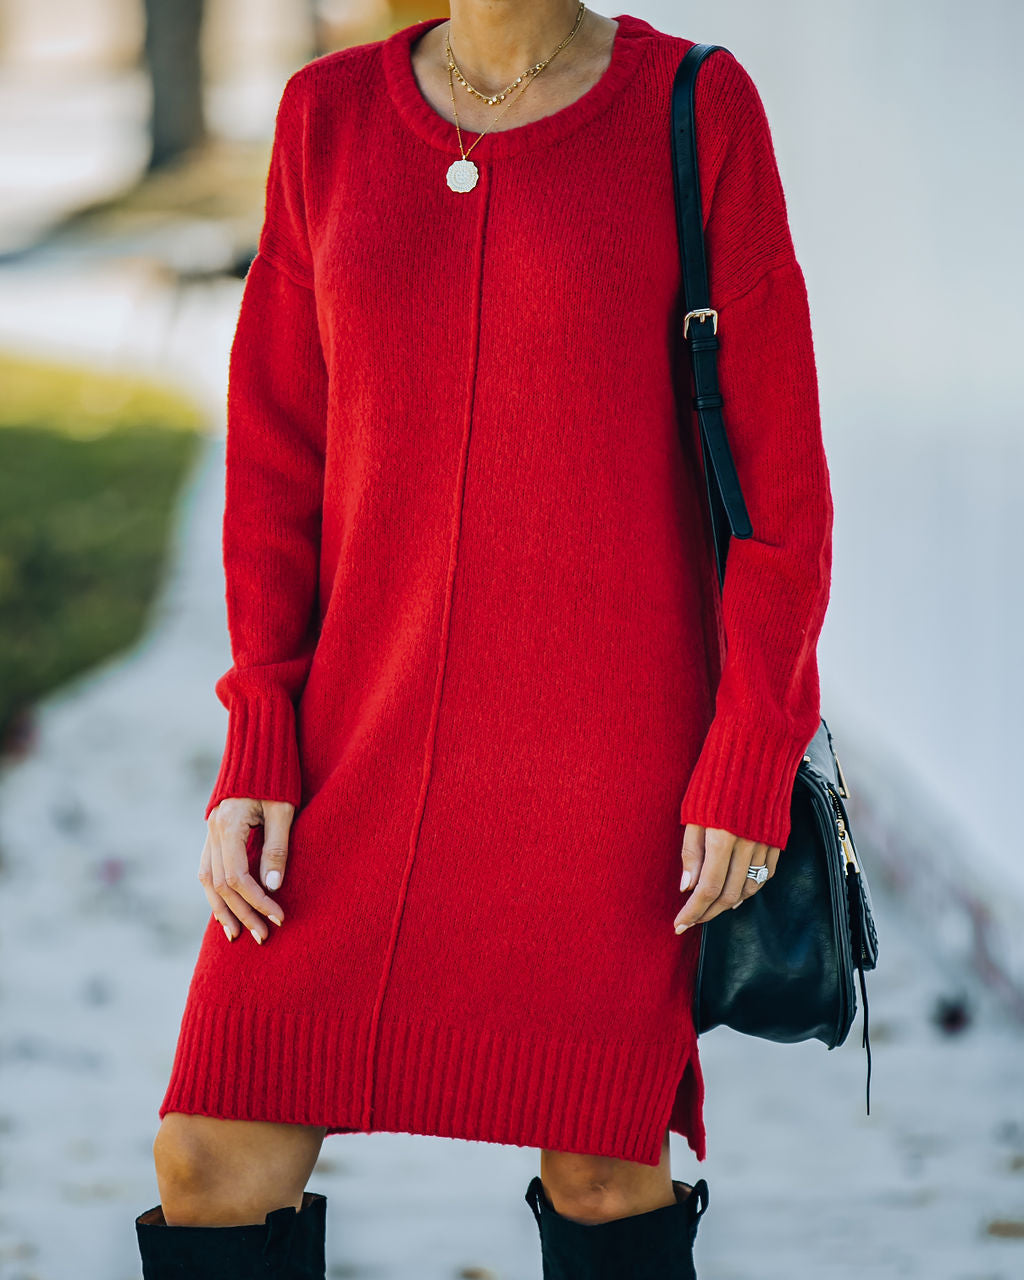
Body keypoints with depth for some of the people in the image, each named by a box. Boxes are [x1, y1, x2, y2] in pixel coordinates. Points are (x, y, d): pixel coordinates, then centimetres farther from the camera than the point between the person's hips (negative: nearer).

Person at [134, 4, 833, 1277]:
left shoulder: (694, 112, -5)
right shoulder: (331, 118, 5)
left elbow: (777, 463, -4)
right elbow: (278, 454, 7)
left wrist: (752, 762, -9)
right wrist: (258, 748, 0)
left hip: (613, 739, -3)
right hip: (372, 727, 3)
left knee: (600, 1164, 4)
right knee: (212, 1162, -3)